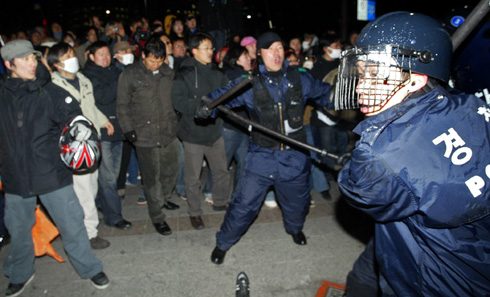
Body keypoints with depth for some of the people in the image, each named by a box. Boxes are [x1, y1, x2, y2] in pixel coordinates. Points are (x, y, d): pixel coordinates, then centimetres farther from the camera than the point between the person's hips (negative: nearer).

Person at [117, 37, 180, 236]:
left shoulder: (168, 72, 6)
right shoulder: (130, 74, -6)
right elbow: (122, 106, -1)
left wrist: (175, 122, 12)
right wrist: (128, 130, -6)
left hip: (168, 133, 4)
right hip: (145, 136, -4)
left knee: (170, 171, 16)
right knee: (152, 178, 2)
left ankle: (164, 198, 44)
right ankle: (157, 216, 18)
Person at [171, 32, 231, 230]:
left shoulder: (215, 72, 8)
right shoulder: (185, 73, -8)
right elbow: (178, 100, -16)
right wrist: (201, 106, -24)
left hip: (215, 130, 5)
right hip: (193, 132, -5)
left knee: (222, 171, 14)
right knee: (193, 177, 6)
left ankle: (220, 203, 36)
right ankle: (195, 212, 23)